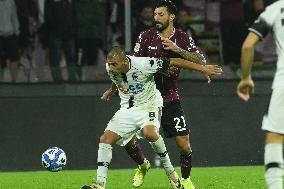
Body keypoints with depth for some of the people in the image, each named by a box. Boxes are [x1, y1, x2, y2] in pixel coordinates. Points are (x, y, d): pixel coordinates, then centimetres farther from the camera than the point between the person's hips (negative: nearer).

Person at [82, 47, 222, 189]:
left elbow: (174, 62, -19)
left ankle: (169, 170, -13)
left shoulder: (143, 64, -27)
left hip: (148, 106, -5)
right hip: (127, 108, 5)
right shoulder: (110, 68, -9)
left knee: (150, 133, -35)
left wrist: (202, 68, -13)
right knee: (105, 139, -13)